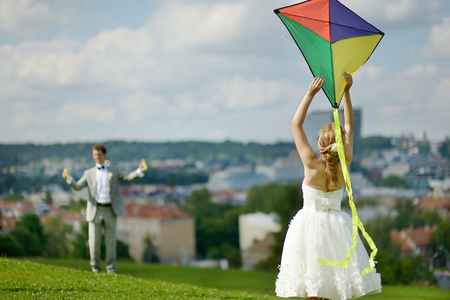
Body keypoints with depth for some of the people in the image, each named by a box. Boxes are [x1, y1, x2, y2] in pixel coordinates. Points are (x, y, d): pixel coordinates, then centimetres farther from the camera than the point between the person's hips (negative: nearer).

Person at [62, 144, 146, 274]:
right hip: (95, 211, 0)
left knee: (111, 240, 2)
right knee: (94, 240, 0)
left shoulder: (113, 171, 10)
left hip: (110, 211, 0)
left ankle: (110, 267, 12)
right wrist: (68, 179, -17)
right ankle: (95, 266, 16)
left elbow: (128, 177, -1)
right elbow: (77, 186, 3)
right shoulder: (89, 173, 11)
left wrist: (139, 171, -19)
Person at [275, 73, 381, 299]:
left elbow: (296, 124, -4)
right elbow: (349, 126, 6)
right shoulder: (344, 165, -6)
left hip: (310, 222, -2)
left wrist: (310, 94, -4)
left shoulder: (312, 164, -12)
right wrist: (346, 91, 6)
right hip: (336, 225, 2)